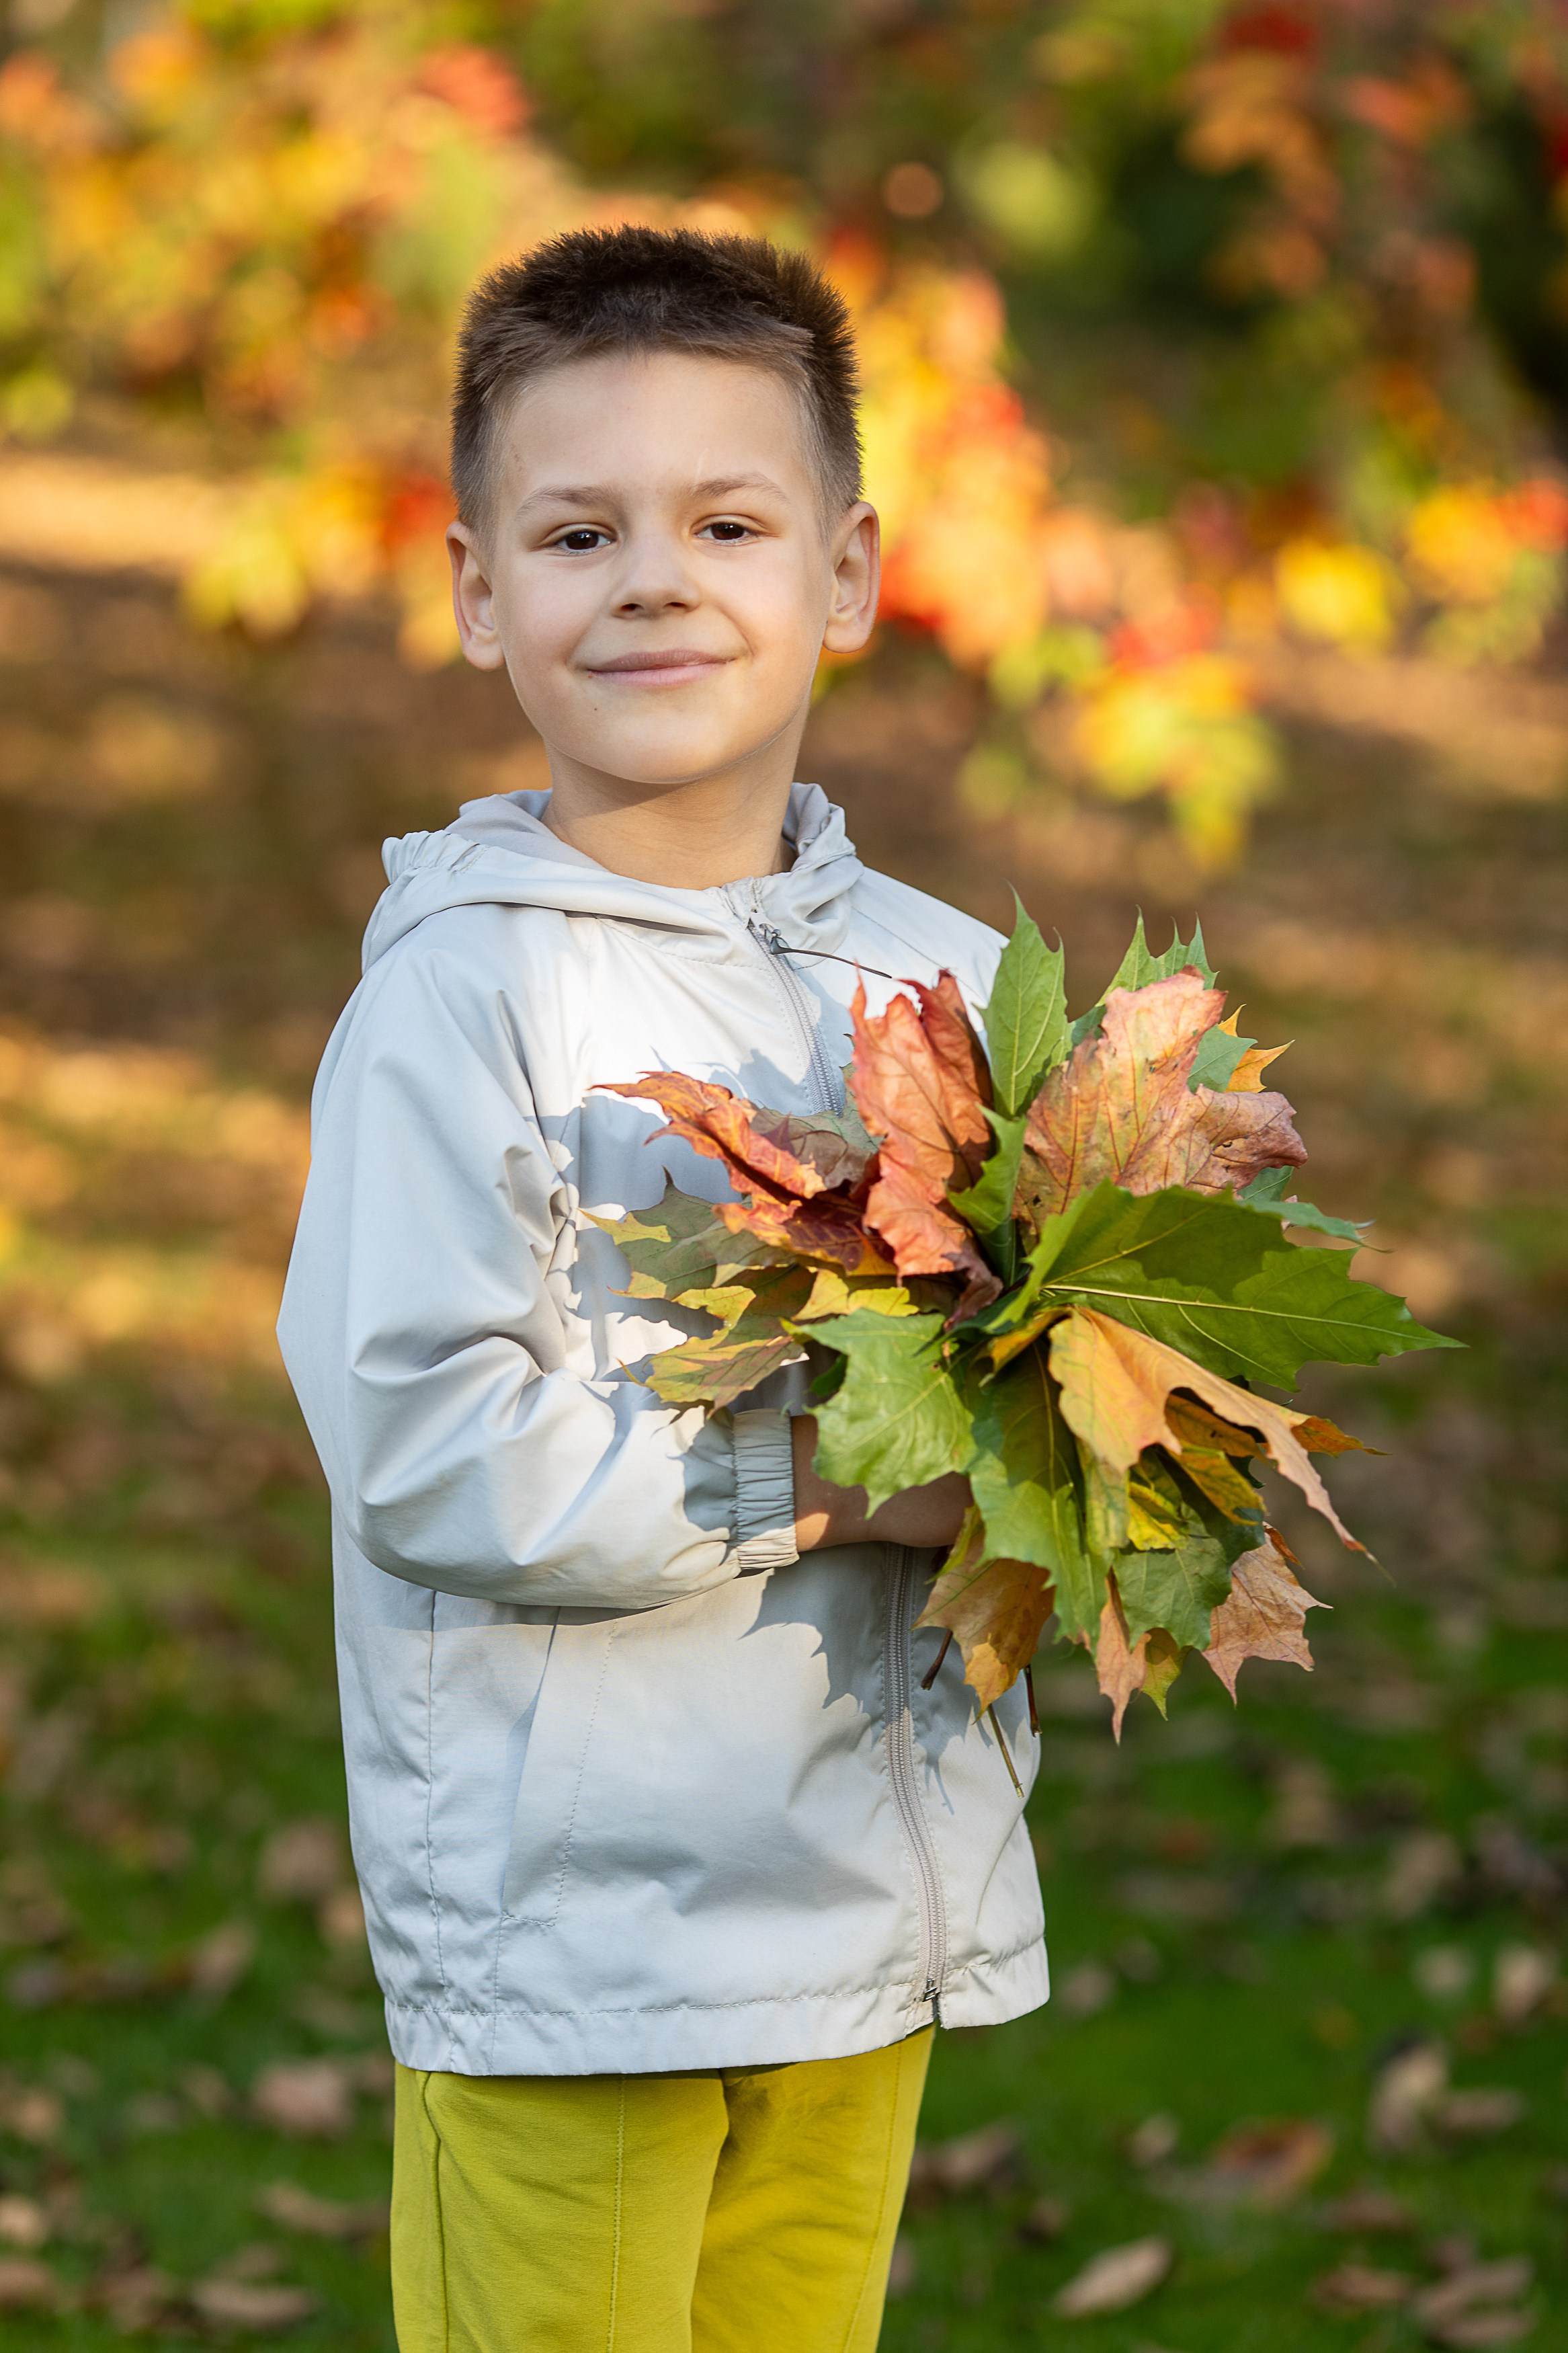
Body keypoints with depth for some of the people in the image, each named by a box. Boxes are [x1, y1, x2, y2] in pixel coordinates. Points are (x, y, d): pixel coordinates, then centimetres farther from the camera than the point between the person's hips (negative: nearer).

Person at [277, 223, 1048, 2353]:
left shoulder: (949, 983, 6)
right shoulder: (464, 994, -13)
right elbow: (436, 1449, -20)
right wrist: (839, 1480, -18)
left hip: (876, 1911, 6)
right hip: (565, 1921, -6)